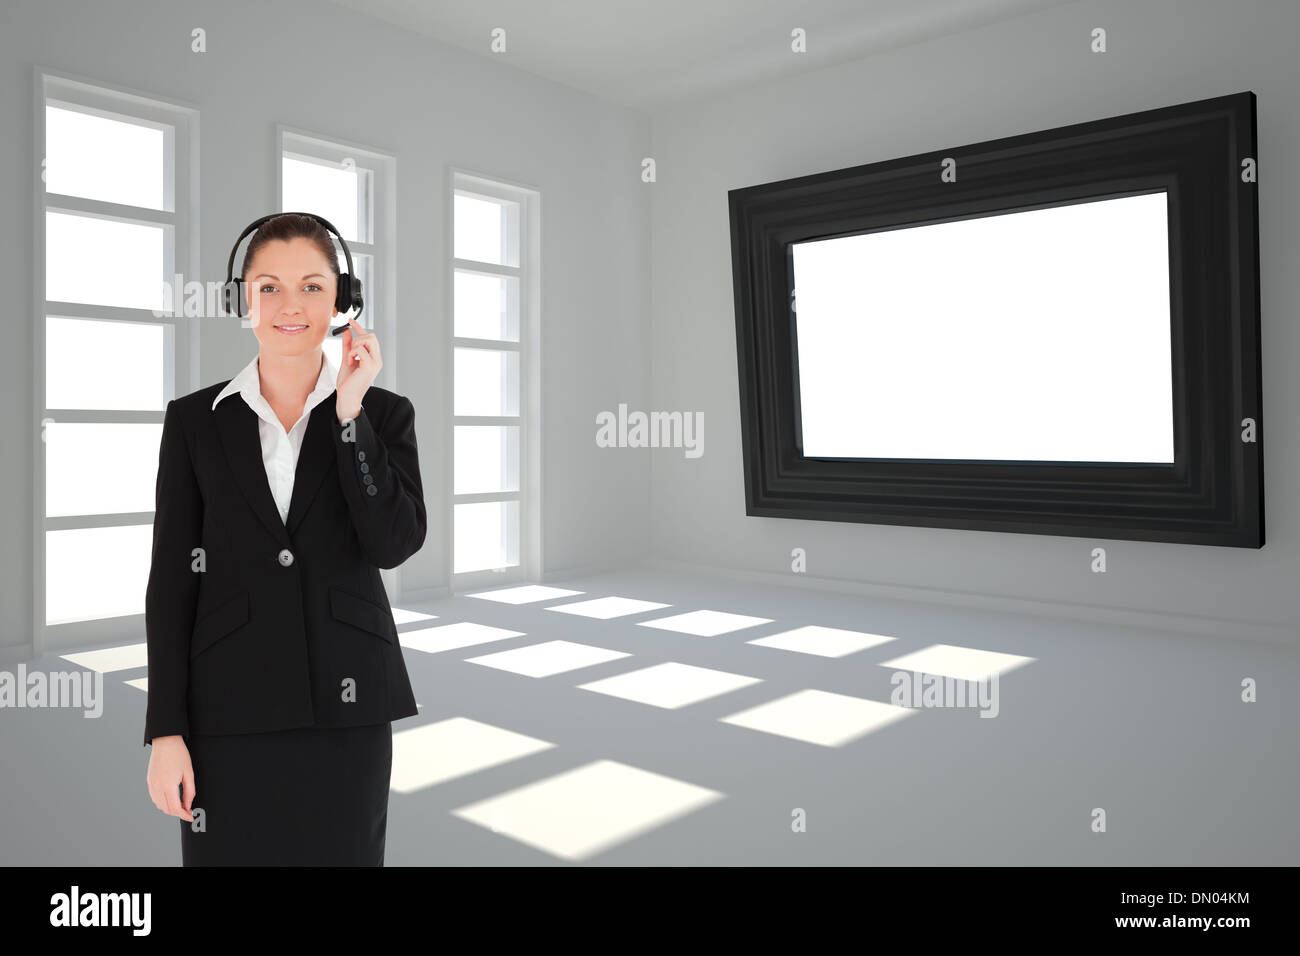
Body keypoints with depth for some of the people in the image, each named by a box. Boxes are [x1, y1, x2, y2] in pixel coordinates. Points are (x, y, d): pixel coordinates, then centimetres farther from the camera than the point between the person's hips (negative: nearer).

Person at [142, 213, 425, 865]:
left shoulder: (384, 414, 2)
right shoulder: (195, 420, 3)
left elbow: (395, 544, -11)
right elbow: (171, 580, 2)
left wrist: (350, 413, -15)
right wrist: (166, 732, -1)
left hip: (346, 707, 0)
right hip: (229, 709, 0)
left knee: (345, 853, 10)